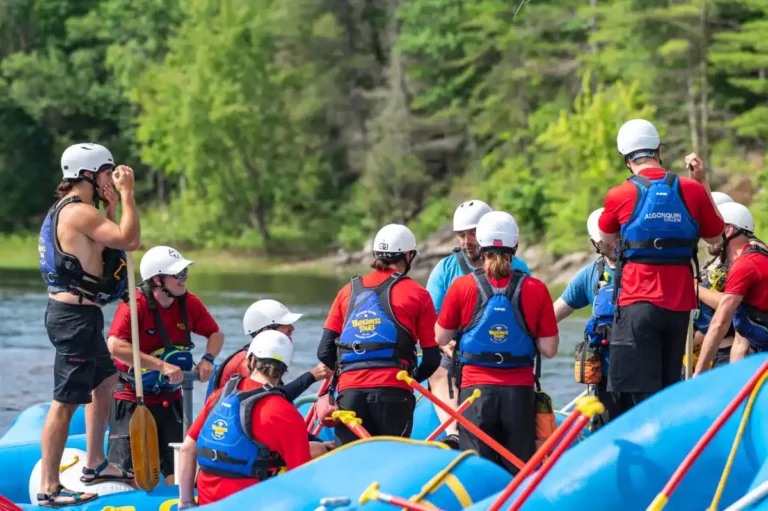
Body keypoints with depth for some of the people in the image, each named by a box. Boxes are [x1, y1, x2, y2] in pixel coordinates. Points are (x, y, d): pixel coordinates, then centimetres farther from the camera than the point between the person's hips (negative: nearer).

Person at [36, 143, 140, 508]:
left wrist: (111, 207, 15)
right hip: (75, 316, -11)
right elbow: (130, 240, -23)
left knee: (105, 382, 25)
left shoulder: (72, 210, 14)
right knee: (65, 402, -9)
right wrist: (127, 194, -16)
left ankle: (94, 465, 34)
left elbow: (111, 241, 24)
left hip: (78, 314, 11)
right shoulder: (78, 212, -18)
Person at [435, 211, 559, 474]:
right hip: (520, 392, 1)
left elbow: (441, 338, 6)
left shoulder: (462, 287, -4)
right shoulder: (536, 289, -2)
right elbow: (549, 349, -1)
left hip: (475, 390, -1)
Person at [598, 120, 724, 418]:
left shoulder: (620, 196, -5)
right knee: (668, 391, 14)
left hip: (637, 306, -4)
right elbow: (714, 237, 17)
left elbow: (606, 240, 14)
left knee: (636, 393, -5)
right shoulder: (692, 191, 0)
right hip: (679, 306, 4)